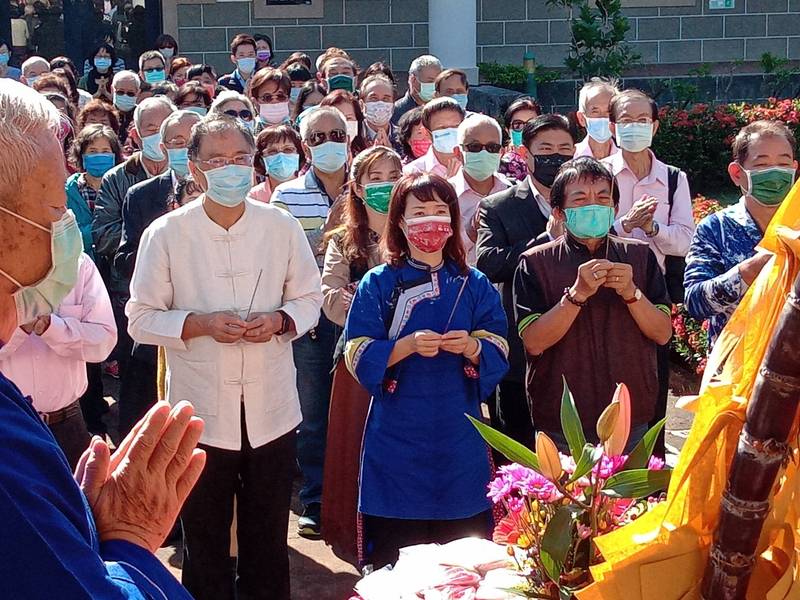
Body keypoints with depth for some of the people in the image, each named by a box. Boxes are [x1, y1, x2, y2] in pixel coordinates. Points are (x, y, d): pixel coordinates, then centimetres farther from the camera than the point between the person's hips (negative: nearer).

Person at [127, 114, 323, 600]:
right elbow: (142, 318, -3)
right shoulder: (165, 234, -5)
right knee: (205, 541, 14)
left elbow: (309, 297, 8)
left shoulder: (282, 226, 0)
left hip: (271, 408, 2)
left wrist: (280, 320, -13)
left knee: (269, 541, 15)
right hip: (201, 412, -1)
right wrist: (200, 324, -19)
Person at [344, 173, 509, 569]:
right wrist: (408, 346, -19)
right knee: (395, 560, 1)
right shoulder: (378, 284, 1)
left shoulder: (474, 285, 7)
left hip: (459, 437, 2)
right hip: (397, 436, -2)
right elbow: (359, 357, -4)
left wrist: (472, 347, -16)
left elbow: (499, 354, 4)